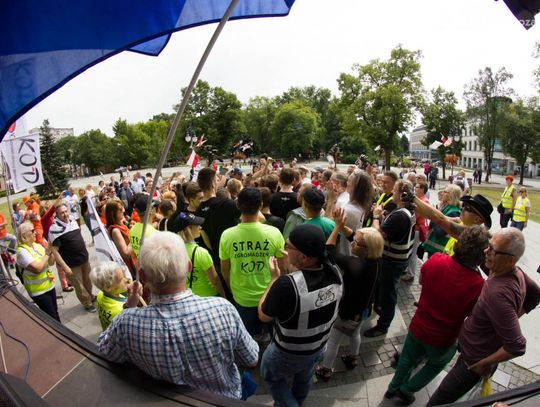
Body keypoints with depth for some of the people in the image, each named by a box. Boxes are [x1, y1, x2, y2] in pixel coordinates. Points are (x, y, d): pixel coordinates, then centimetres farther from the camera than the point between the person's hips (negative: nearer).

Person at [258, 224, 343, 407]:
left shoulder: (286, 284, -41)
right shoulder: (335, 273, -21)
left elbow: (263, 316, -21)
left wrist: (275, 278, -14)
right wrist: (293, 269, -4)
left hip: (287, 354, -5)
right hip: (319, 347, 6)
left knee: (270, 376, 27)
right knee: (304, 379, 35)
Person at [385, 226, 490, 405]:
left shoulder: (436, 260, -23)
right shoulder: (479, 285, -32)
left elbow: (422, 279, 0)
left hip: (418, 328, 2)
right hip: (442, 341, -2)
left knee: (408, 359, 30)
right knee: (436, 364, 33)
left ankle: (393, 388, 51)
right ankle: (407, 391, 41)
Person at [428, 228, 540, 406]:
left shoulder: (498, 293, -37)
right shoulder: (516, 271, -11)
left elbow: (516, 347, -33)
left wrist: (485, 363, -18)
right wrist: (514, 317, 10)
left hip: (475, 363, -8)